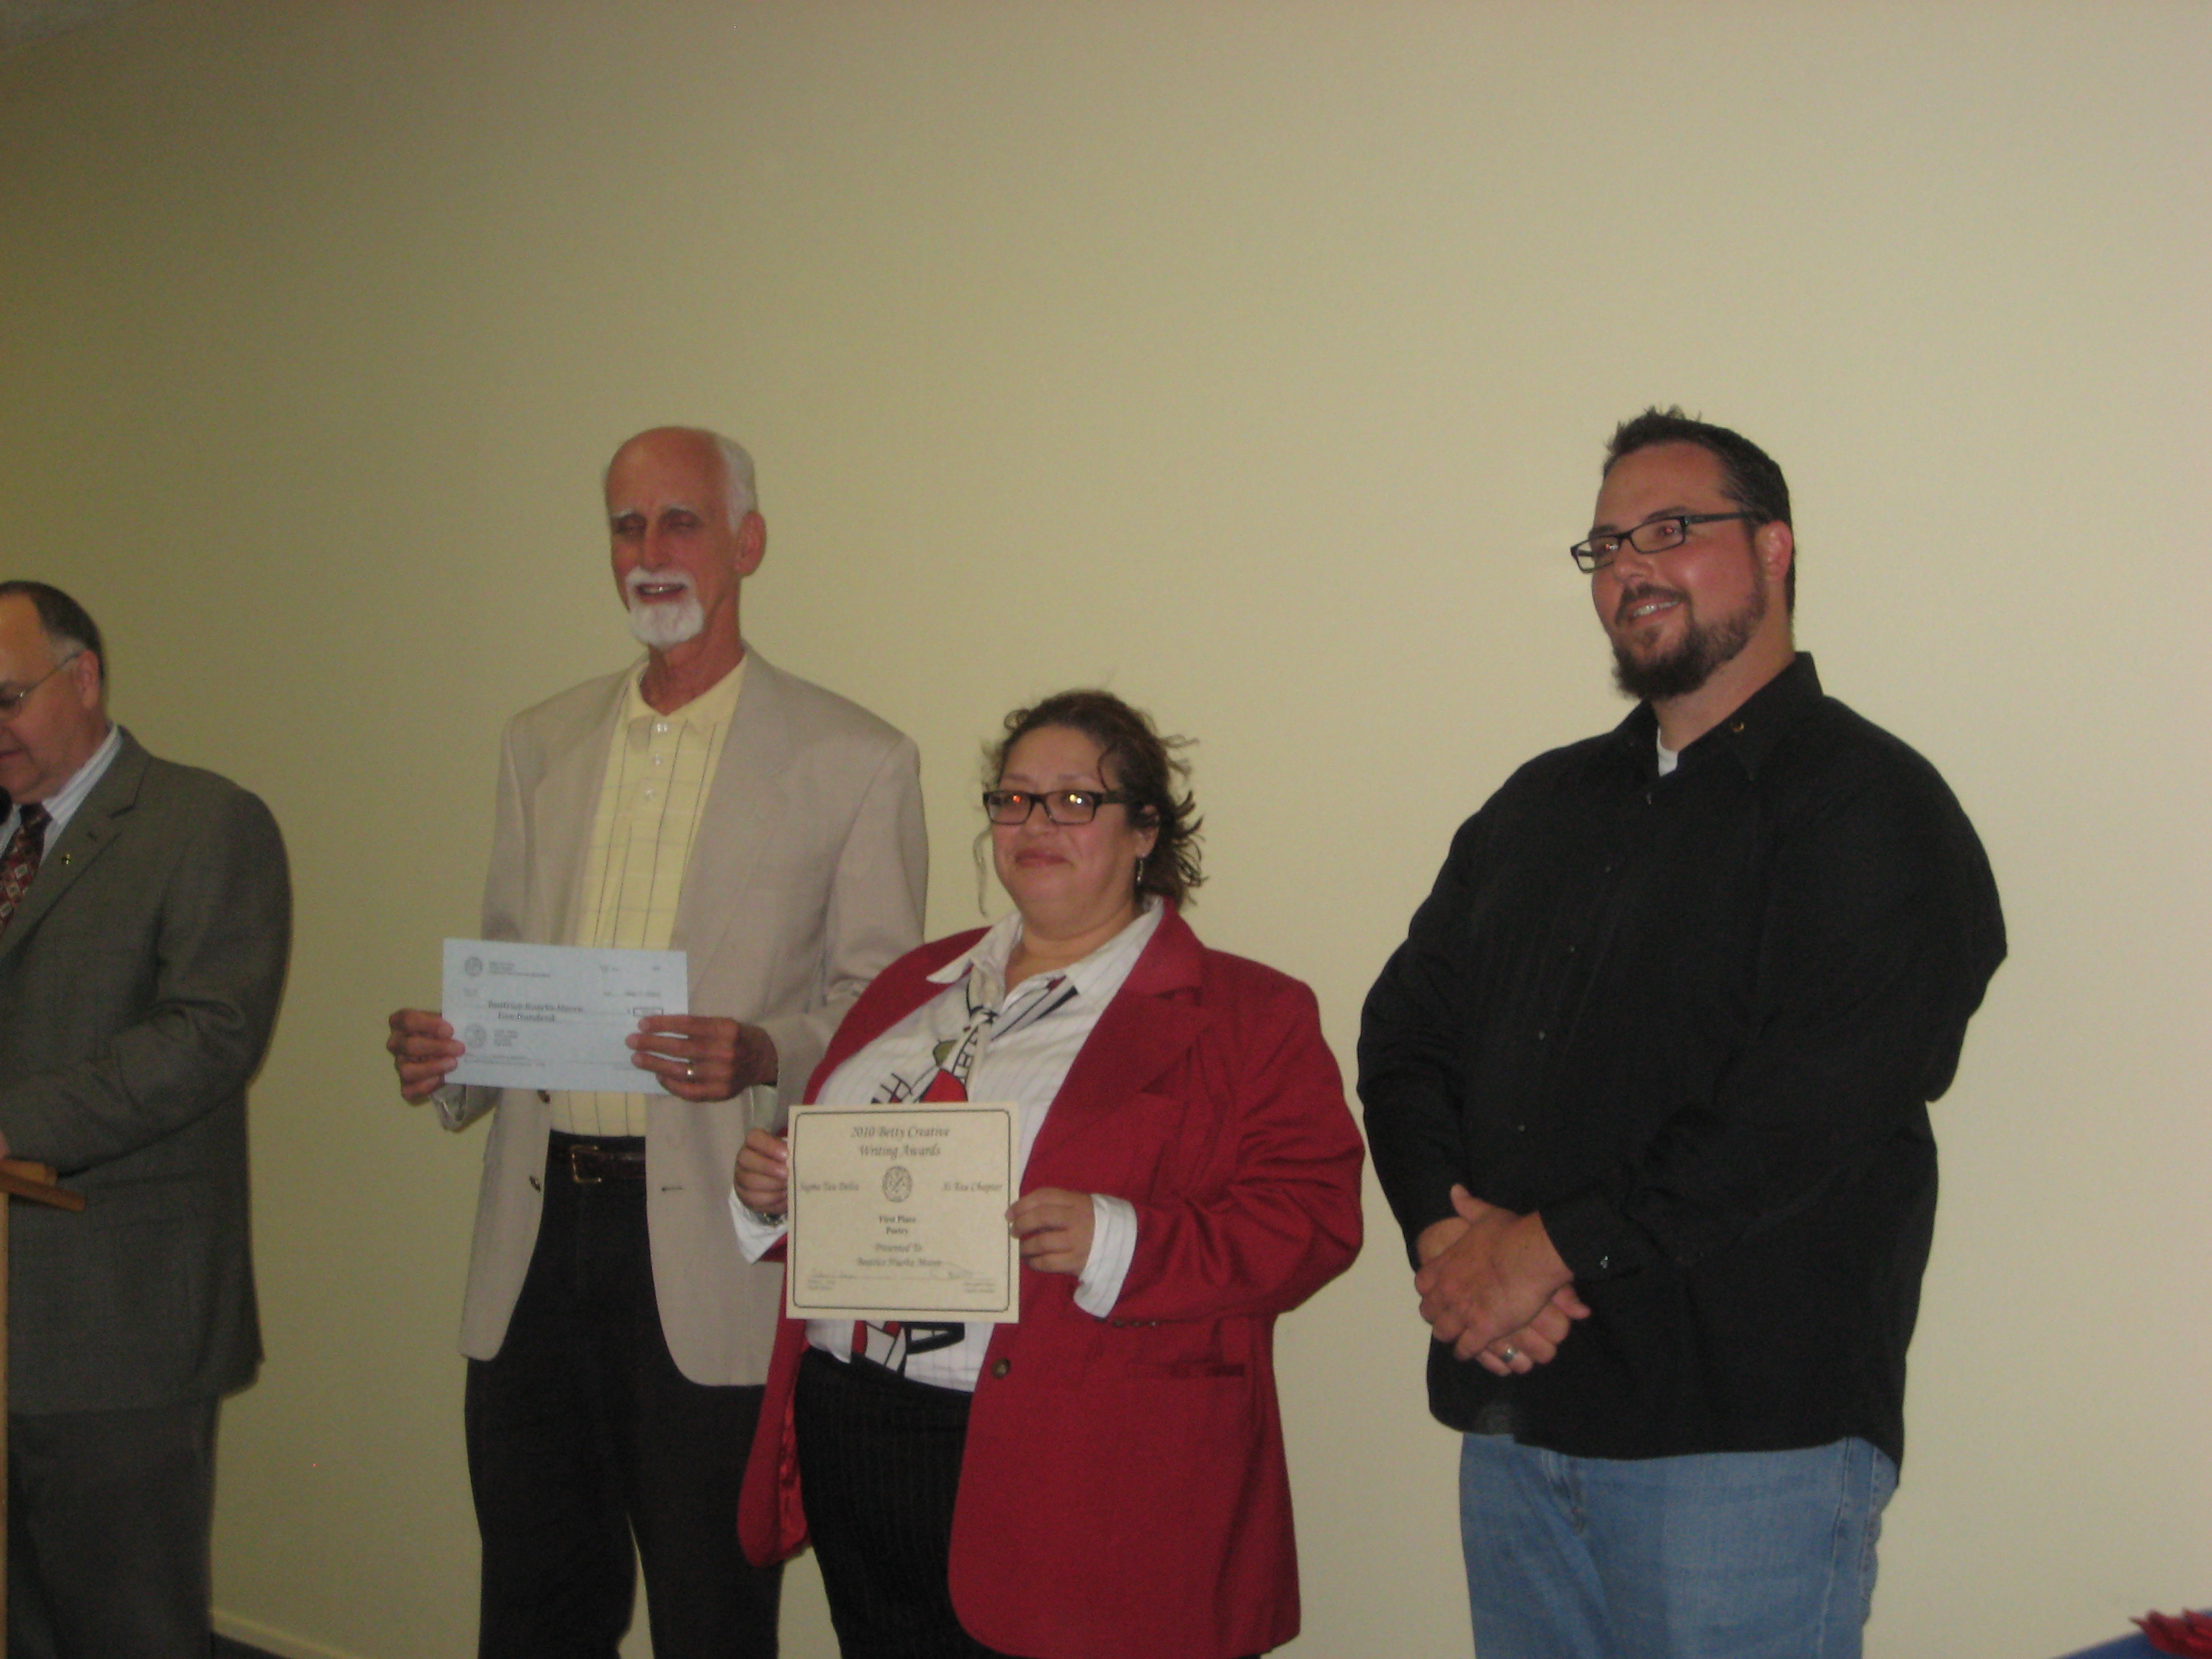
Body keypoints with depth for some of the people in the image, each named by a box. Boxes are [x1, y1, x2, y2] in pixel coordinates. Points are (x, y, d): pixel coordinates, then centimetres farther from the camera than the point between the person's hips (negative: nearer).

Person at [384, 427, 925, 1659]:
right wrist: (446, 1057, -2)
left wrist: (763, 1055, -21)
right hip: (535, 1238, 5)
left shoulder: (854, 760, -1)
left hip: (709, 1247, -4)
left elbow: (880, 1004, -1)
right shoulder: (543, 745, 14)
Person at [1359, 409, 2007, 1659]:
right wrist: (1446, 1235, -8)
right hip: (1513, 1415, 6)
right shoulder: (1541, 804, 16)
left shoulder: (1871, 806, -7)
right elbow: (1406, 1026, 11)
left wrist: (1555, 1247, -16)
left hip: (1746, 1433, -6)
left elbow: (1814, 1107, -18)